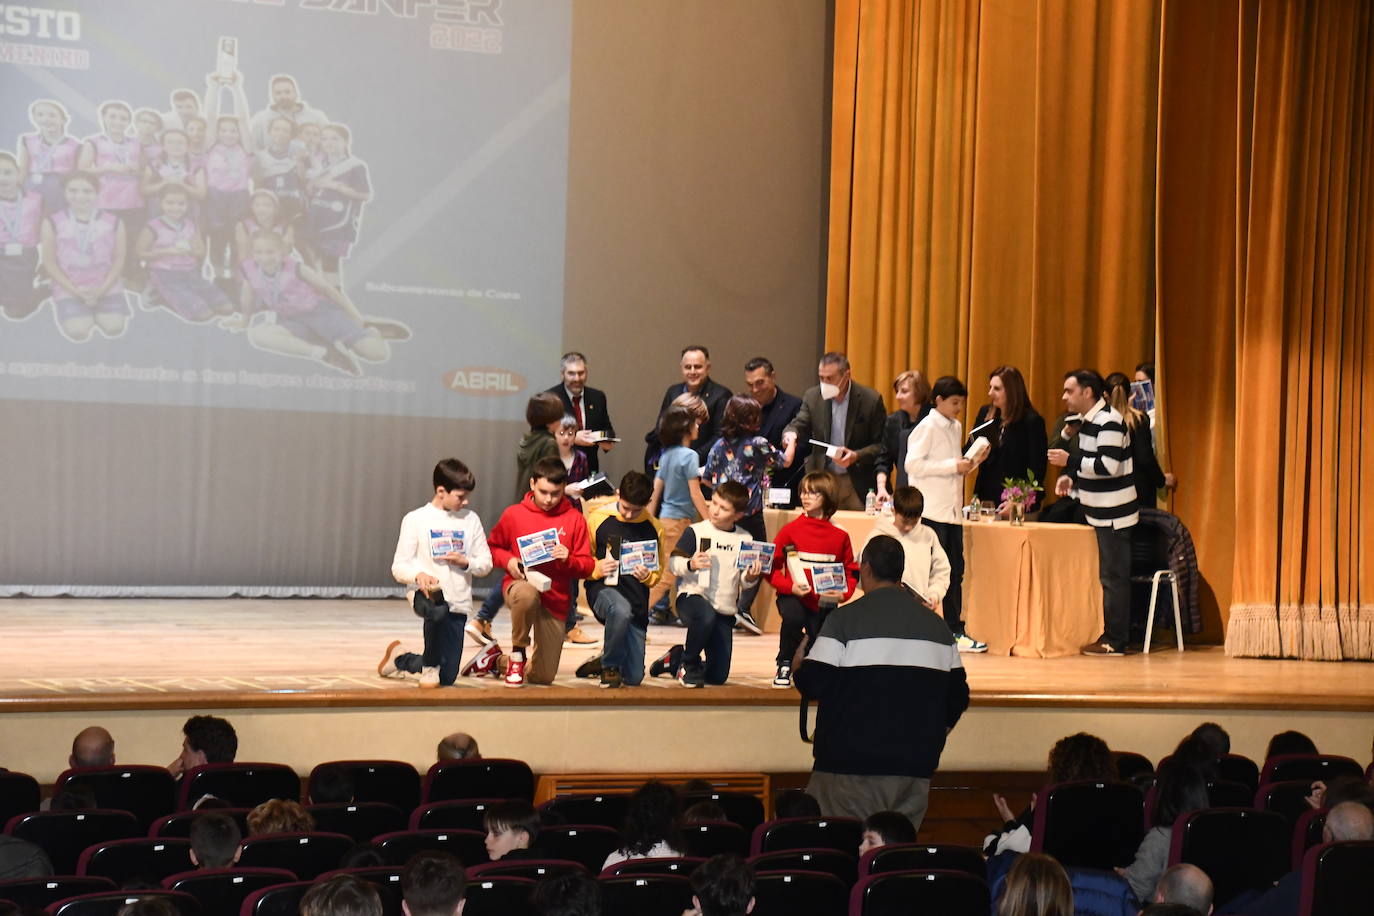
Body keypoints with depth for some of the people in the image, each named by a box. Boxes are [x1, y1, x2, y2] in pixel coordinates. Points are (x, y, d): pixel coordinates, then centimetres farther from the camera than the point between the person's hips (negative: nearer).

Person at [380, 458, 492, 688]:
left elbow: (486, 564, 12)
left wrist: (465, 562, -10)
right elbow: (399, 567, -3)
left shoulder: (470, 520, 10)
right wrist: (418, 575, -25)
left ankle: (401, 659, 39)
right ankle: (430, 666, -16)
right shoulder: (415, 520, 0)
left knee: (447, 678, 6)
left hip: (458, 602, 4)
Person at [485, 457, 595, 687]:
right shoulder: (514, 514, 0)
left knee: (544, 677, 1)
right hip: (520, 584, -2)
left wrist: (568, 560, -19)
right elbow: (492, 547, 13)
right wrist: (508, 560, -8)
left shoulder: (574, 519, 1)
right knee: (527, 595, -44)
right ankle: (517, 654, -14)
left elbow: (587, 566, 2)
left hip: (556, 600, 2)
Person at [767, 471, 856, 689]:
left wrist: (844, 593, -10)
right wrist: (790, 587, -18)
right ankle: (784, 666, -7)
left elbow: (850, 571, 10)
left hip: (824, 601, 2)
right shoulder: (790, 530, -1)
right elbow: (771, 567, -2)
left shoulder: (840, 536, 2)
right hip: (793, 596, -2)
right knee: (793, 618, -34)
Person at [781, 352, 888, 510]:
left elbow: (881, 445, -3)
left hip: (857, 484, -3)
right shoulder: (813, 396, 2)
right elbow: (798, 424, -5)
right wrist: (791, 435, -29)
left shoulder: (871, 400, -7)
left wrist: (856, 456, -19)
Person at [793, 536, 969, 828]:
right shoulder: (936, 625, 10)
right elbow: (958, 696, 13)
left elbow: (813, 685, -9)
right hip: (915, 769, 5)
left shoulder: (844, 619, -7)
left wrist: (797, 668, 14)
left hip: (851, 768, -5)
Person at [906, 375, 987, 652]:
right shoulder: (927, 427, -7)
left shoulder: (955, 427, 16)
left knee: (955, 571, 7)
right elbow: (913, 463, -17)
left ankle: (955, 632, 12)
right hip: (931, 511, -8)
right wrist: (953, 466, -17)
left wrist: (965, 465, 4)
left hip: (952, 510, 8)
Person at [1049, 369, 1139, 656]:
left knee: (1114, 577, -5)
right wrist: (1071, 478, 7)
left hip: (1113, 514, -10)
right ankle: (1111, 636, 19)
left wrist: (1070, 462, -19)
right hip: (1101, 513, 10)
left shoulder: (1108, 422, -17)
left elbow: (1108, 466, -25)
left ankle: (1114, 642, -2)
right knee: (1110, 576, 13)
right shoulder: (1087, 420, 13)